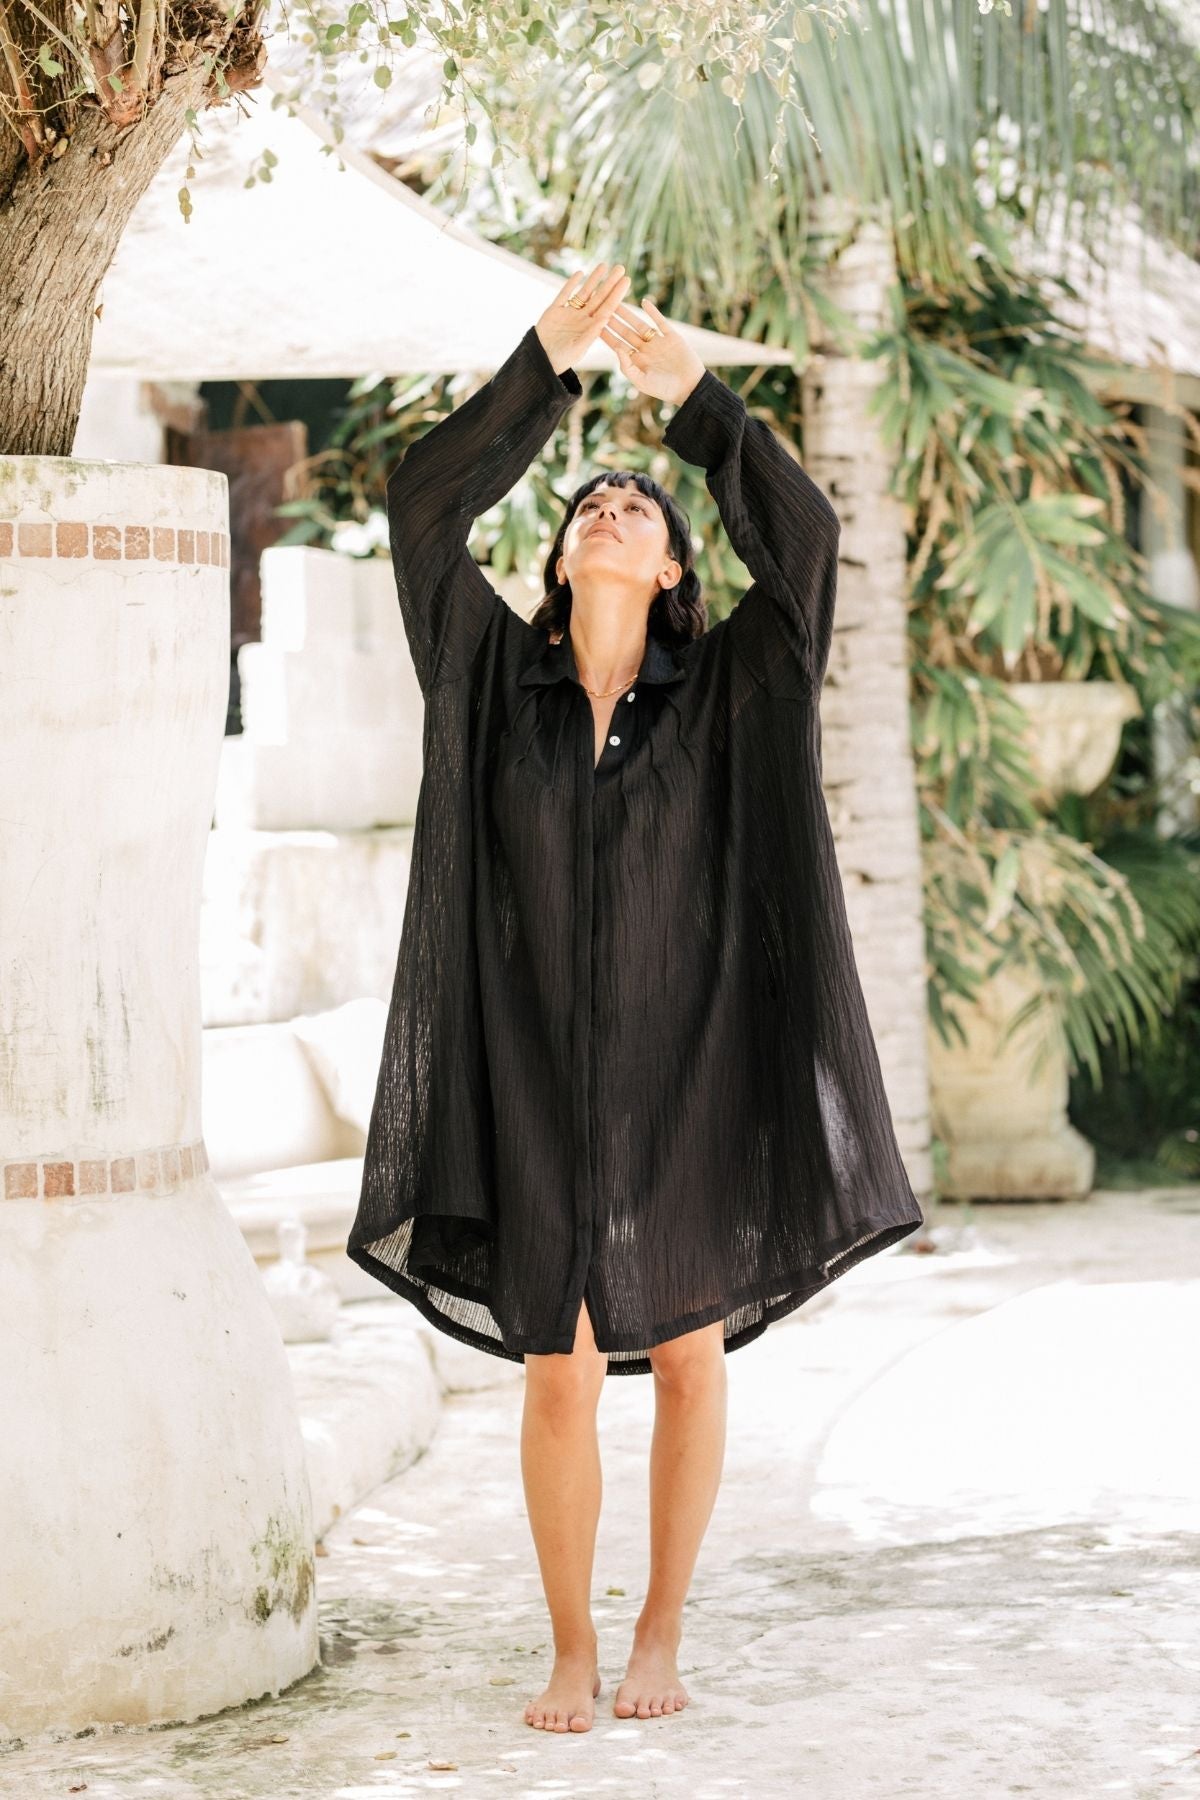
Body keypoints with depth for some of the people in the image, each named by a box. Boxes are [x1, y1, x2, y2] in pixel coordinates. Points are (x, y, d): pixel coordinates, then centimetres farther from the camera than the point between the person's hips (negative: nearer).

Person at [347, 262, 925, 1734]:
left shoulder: (725, 690, 1)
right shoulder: (499, 674, 4)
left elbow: (802, 536, -12)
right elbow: (422, 505, -5)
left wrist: (692, 393, -14)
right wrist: (546, 363, -10)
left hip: (692, 1075, 0)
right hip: (542, 1080, 0)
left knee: (686, 1360, 8)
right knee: (560, 1378, 4)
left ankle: (661, 1634, 23)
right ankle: (572, 1649, 18)